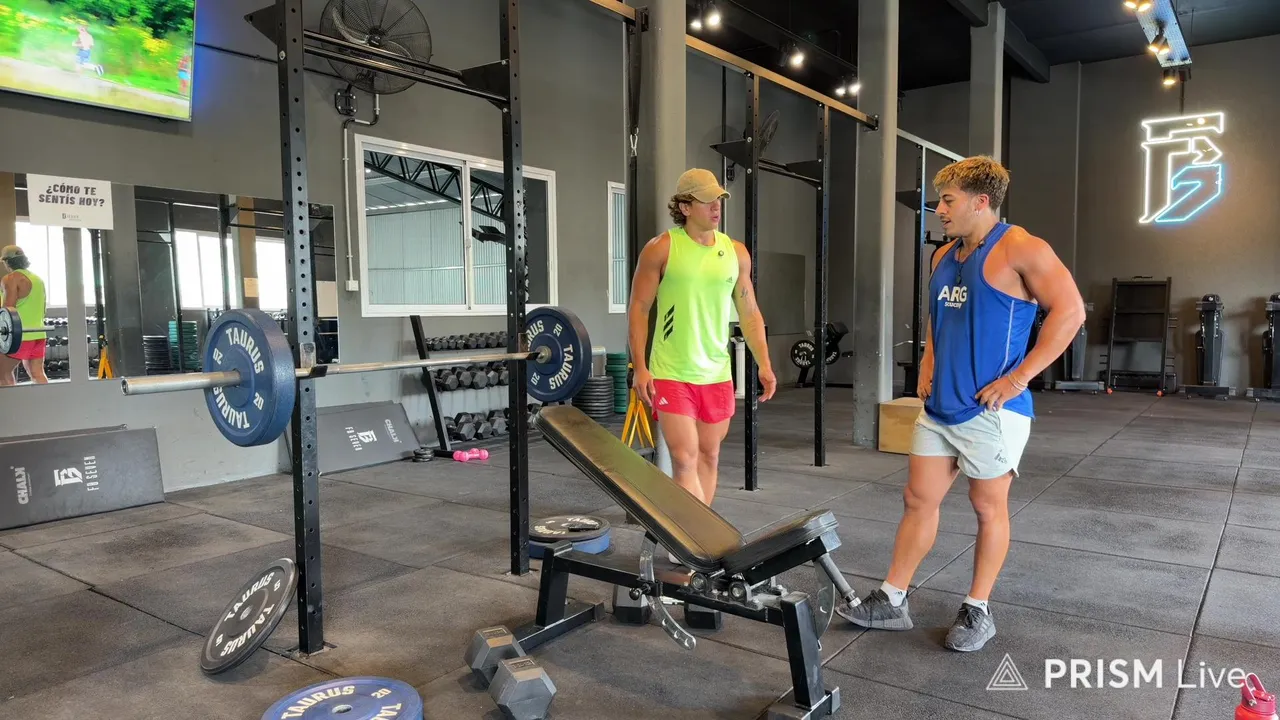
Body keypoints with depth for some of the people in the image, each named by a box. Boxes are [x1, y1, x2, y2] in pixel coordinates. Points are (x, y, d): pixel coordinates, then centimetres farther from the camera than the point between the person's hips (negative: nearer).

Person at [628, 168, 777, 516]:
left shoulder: (736, 252, 6)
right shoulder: (661, 249, -6)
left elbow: (749, 313, 11)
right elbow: (639, 309, -5)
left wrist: (764, 364, 3)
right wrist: (639, 367, -13)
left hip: (717, 374, 5)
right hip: (671, 374, -4)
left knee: (709, 456, 12)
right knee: (684, 459, -8)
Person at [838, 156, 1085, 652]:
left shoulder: (1019, 249, -11)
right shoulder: (944, 257, 13)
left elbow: (1070, 311, -16)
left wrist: (1019, 376, -19)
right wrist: (927, 366, 12)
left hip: (991, 410, -7)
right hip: (939, 407, 8)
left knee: (988, 507, 7)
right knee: (918, 500, 10)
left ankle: (978, 611, 23)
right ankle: (891, 601, 19)